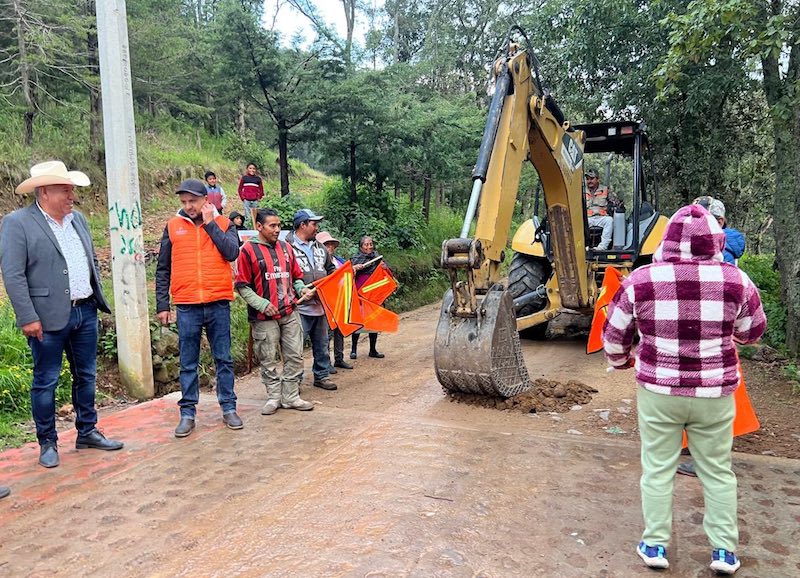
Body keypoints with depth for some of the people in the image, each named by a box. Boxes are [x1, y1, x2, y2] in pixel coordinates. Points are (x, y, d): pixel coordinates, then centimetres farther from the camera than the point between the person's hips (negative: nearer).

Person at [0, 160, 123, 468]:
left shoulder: (78, 219, 12)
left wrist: (99, 300, 14)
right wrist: (27, 318, -16)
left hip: (85, 312, 6)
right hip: (49, 317, -6)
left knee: (86, 376, 15)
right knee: (46, 382, 6)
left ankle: (87, 432, 28)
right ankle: (47, 443, 21)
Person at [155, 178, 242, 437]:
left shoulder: (223, 223, 6)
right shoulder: (173, 226, 7)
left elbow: (232, 252, -12)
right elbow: (162, 270, 8)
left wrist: (210, 223, -8)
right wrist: (162, 305, 3)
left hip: (218, 303, 0)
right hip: (187, 306, 1)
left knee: (223, 359, 8)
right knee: (188, 363, 6)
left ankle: (228, 408, 17)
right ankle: (187, 413, 15)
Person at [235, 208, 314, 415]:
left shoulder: (286, 248, 11)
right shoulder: (249, 250, -5)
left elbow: (296, 276, 21)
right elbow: (242, 286, -5)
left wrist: (301, 288, 0)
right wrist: (261, 303, -15)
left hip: (290, 313, 5)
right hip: (264, 317, -5)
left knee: (295, 356, 6)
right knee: (268, 360, 4)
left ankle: (291, 397, 17)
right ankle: (273, 397, 18)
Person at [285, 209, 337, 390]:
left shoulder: (319, 247, 15)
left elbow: (330, 268, 25)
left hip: (320, 305, 8)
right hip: (299, 307, -7)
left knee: (322, 344, 16)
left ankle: (322, 375, 29)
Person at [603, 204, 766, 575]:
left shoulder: (641, 280, -11)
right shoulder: (736, 280, -9)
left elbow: (613, 333, 1)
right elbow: (753, 332, 7)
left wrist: (620, 361, 21)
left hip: (658, 391, -1)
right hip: (714, 394, 1)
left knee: (657, 468, 14)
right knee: (717, 471, 17)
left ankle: (655, 545, 23)